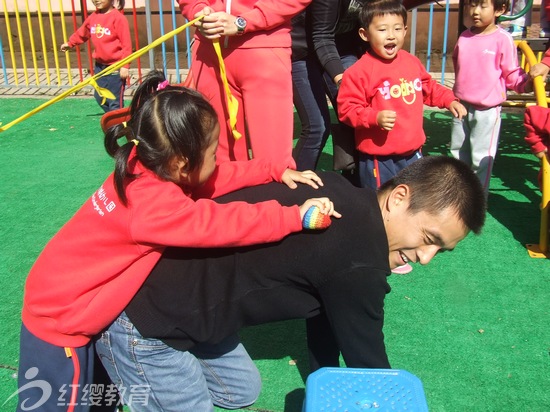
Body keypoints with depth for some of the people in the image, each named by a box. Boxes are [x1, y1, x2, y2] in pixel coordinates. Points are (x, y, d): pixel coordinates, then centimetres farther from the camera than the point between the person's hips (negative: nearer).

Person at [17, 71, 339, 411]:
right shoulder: (153, 205, -35)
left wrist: (276, 171, -6)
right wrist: (294, 216, -29)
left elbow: (217, 178, -2)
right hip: (61, 322, -8)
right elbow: (221, 224, -36)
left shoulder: (147, 168, -9)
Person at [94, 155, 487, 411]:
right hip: (142, 325, -9)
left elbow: (323, 305, 12)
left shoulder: (343, 195, 1)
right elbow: (368, 362, -13)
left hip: (181, 295, 9)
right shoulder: (357, 261, -28)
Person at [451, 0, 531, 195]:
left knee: (481, 157, 1)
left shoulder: (503, 39, -12)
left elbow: (512, 74, -7)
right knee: (458, 152, 19)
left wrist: (527, 82, -25)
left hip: (487, 109, -6)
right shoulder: (464, 37, 2)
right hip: (461, 105, 6)